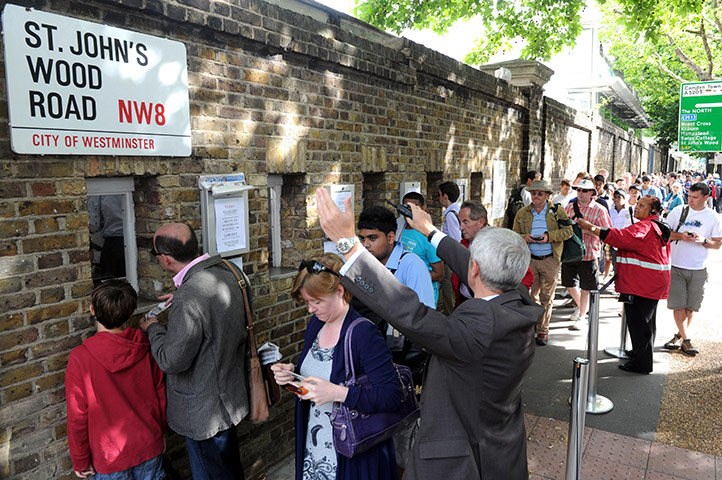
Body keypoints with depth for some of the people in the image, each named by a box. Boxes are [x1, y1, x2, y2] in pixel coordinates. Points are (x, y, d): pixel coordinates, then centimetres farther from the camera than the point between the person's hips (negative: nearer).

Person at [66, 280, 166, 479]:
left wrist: (80, 461, 1)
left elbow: (77, 417, -13)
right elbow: (160, 395, 0)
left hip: (111, 457, -2)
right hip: (150, 448, 3)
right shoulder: (145, 349, -12)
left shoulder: (80, 358, -21)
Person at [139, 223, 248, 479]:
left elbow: (171, 361, -24)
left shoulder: (188, 299, -33)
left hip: (203, 409, -8)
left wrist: (152, 328, -8)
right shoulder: (230, 270, -6)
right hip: (231, 396, 8)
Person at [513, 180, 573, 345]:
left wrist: (549, 236, -16)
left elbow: (568, 231, -3)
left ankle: (543, 331, 17)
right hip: (529, 259, 1)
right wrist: (524, 238, -12)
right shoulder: (522, 213, 8)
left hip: (550, 260, -1)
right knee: (530, 296, 3)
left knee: (546, 298, 6)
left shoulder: (557, 211, 2)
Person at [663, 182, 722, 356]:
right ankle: (685, 340, 4)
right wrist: (680, 236, -14)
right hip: (676, 266, -1)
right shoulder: (678, 211, 3)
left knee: (690, 307, 7)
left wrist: (703, 240, -15)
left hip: (698, 269, 1)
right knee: (678, 305, -3)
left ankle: (679, 336, 23)